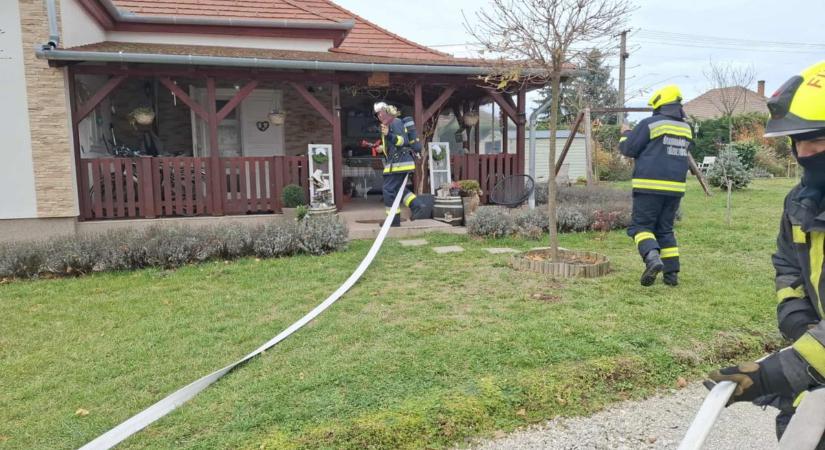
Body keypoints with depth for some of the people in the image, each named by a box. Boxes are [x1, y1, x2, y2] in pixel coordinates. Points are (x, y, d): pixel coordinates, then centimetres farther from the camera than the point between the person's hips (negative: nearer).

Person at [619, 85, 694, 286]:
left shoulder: (650, 124, -6)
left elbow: (629, 149, -3)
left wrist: (626, 133, 17)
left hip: (650, 186, -6)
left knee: (641, 225, 0)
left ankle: (652, 259, -23)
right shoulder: (686, 128, 13)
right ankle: (672, 272, 13)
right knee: (665, 229, 14)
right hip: (675, 187, 6)